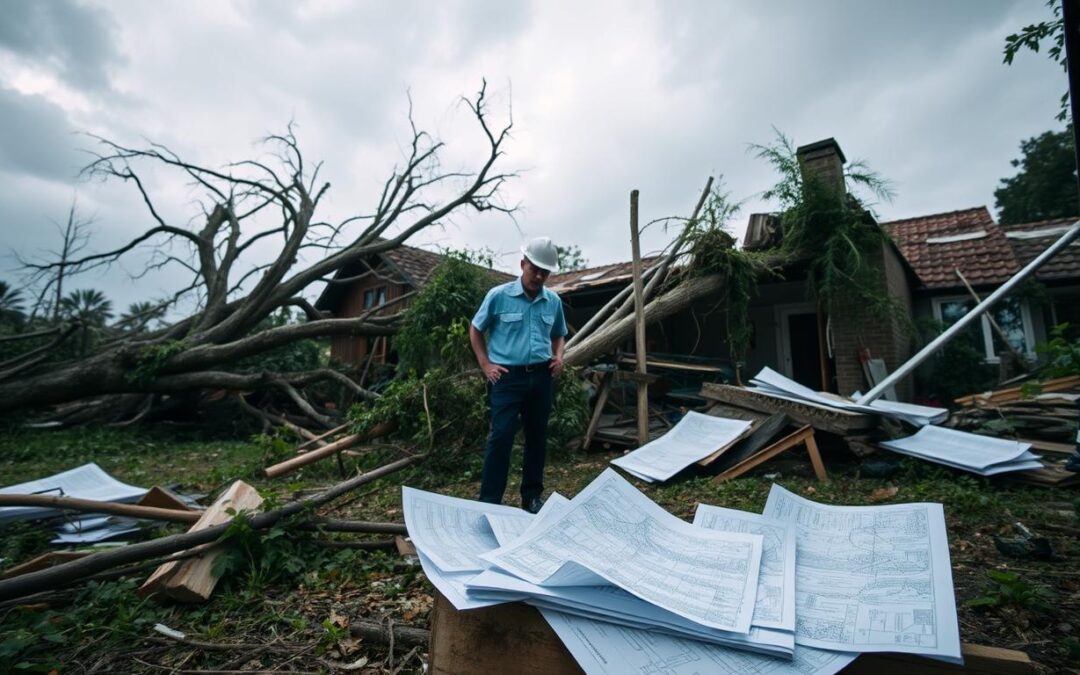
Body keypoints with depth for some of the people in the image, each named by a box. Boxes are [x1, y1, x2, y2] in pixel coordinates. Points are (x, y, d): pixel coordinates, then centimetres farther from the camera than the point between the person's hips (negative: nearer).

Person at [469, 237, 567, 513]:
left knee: (537, 436, 12)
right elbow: (475, 330, 5)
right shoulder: (498, 296, -6)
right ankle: (489, 501, 6)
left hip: (541, 377, 4)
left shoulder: (553, 301, 5)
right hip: (508, 376, -4)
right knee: (501, 436, -6)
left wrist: (558, 356, 2)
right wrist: (486, 365, -3)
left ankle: (532, 496, 28)